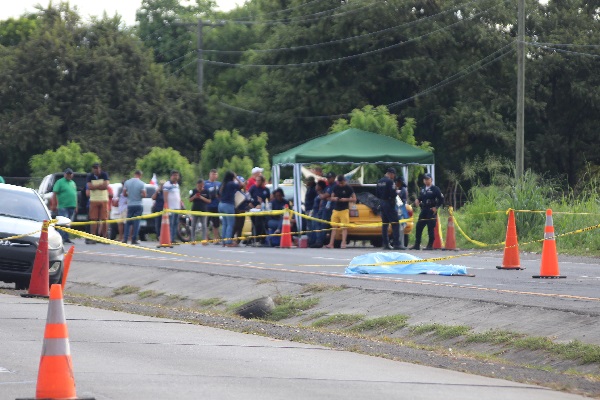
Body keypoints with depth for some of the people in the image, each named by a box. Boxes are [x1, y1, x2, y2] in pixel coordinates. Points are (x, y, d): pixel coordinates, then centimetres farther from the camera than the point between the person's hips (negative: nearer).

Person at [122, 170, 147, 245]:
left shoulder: (127, 182, 0)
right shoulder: (141, 184, -9)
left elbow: (124, 194, 2)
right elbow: (144, 195, -13)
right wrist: (139, 195, 9)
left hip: (129, 205, 3)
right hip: (138, 205, -3)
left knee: (128, 222, 10)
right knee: (136, 222, 0)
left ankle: (125, 239, 5)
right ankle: (134, 239, -3)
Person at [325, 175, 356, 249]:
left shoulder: (348, 188, -3)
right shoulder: (335, 187, 9)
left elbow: (354, 199, -2)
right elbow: (331, 198, 15)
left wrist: (346, 199, -17)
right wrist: (333, 198, -8)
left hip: (344, 210, -5)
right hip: (336, 209, 5)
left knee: (344, 227, -7)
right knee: (334, 227, 3)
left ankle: (343, 243, -8)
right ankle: (331, 244, 1)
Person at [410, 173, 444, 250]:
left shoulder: (435, 189, -5)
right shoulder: (422, 189, 16)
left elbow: (441, 199, -6)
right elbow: (420, 198, 26)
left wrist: (436, 207, -12)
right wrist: (417, 201, 4)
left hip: (431, 211, -7)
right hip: (423, 211, 7)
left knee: (431, 229, -5)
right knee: (418, 227, 3)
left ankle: (430, 245, 0)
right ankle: (417, 245, 8)